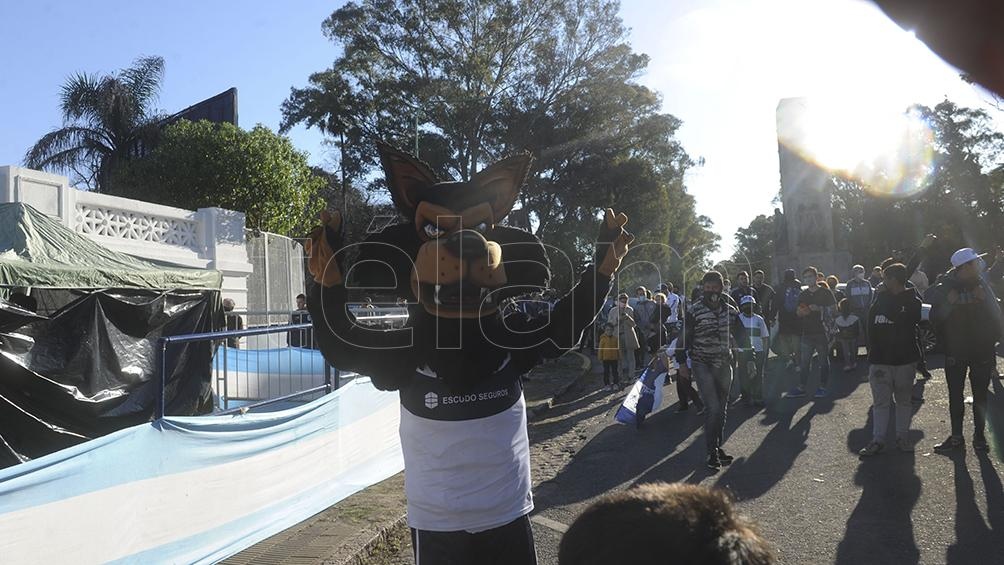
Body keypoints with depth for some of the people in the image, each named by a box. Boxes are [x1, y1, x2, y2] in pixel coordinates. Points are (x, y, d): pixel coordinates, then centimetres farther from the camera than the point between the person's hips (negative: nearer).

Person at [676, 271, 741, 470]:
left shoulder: (731, 311, 6)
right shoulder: (694, 311, -6)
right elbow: (685, 337, -2)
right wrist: (682, 361, -4)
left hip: (724, 365, 5)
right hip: (703, 365, -5)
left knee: (722, 408, 13)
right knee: (712, 407, -12)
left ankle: (719, 447, 27)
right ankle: (712, 452, -3)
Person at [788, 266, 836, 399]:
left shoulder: (825, 292, 0)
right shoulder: (803, 295, 14)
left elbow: (833, 309, -3)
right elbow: (799, 313, 18)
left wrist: (819, 308, -17)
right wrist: (801, 312, -4)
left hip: (822, 332, -4)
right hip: (807, 332, 4)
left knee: (824, 360, 4)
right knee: (805, 362, 4)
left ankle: (822, 387, 13)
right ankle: (801, 388, 7)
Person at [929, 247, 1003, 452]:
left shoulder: (982, 284, -1)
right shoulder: (944, 288, -7)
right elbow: (935, 317, -7)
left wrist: (984, 300, -16)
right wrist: (949, 303, -20)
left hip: (982, 350, 1)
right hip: (955, 352, -1)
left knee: (980, 396, 8)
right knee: (955, 395, 6)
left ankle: (979, 435, 20)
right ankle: (956, 436, 17)